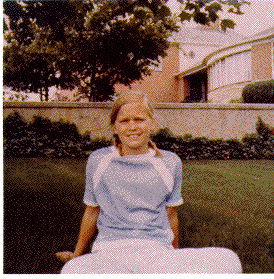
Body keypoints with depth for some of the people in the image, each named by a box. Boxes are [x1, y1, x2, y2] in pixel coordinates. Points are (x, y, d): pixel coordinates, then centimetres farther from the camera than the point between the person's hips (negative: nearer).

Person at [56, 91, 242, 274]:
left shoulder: (170, 163, 6)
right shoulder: (98, 161, 5)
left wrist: (175, 254, 28)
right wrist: (77, 255, 27)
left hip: (157, 249, 2)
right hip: (110, 250, -1)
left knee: (229, 260, -25)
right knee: (72, 270, -38)